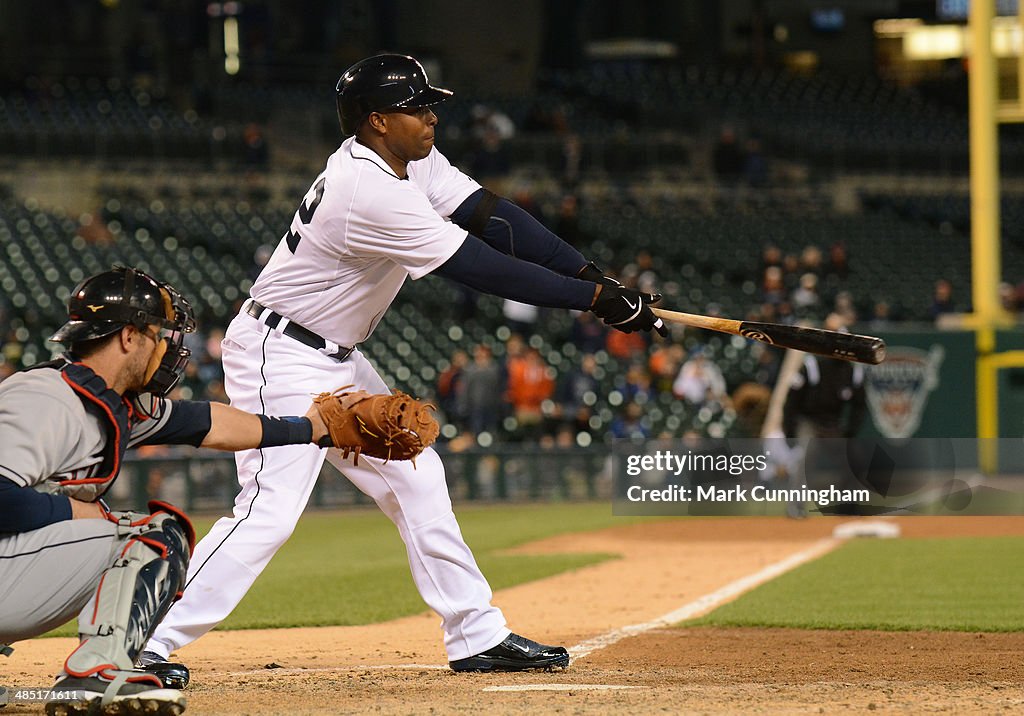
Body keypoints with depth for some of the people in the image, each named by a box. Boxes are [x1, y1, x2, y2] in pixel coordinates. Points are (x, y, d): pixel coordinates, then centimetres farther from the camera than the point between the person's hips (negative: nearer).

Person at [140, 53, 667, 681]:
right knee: (271, 507, -19)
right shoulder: (370, 193, -28)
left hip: (336, 361, 10)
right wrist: (597, 299, -22)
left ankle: (479, 636, 18)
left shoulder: (413, 160, 2)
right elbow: (483, 269, -27)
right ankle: (146, 644, -17)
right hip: (281, 358, -10)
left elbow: (492, 216, -1)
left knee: (415, 478, 11)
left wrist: (594, 274, -12)